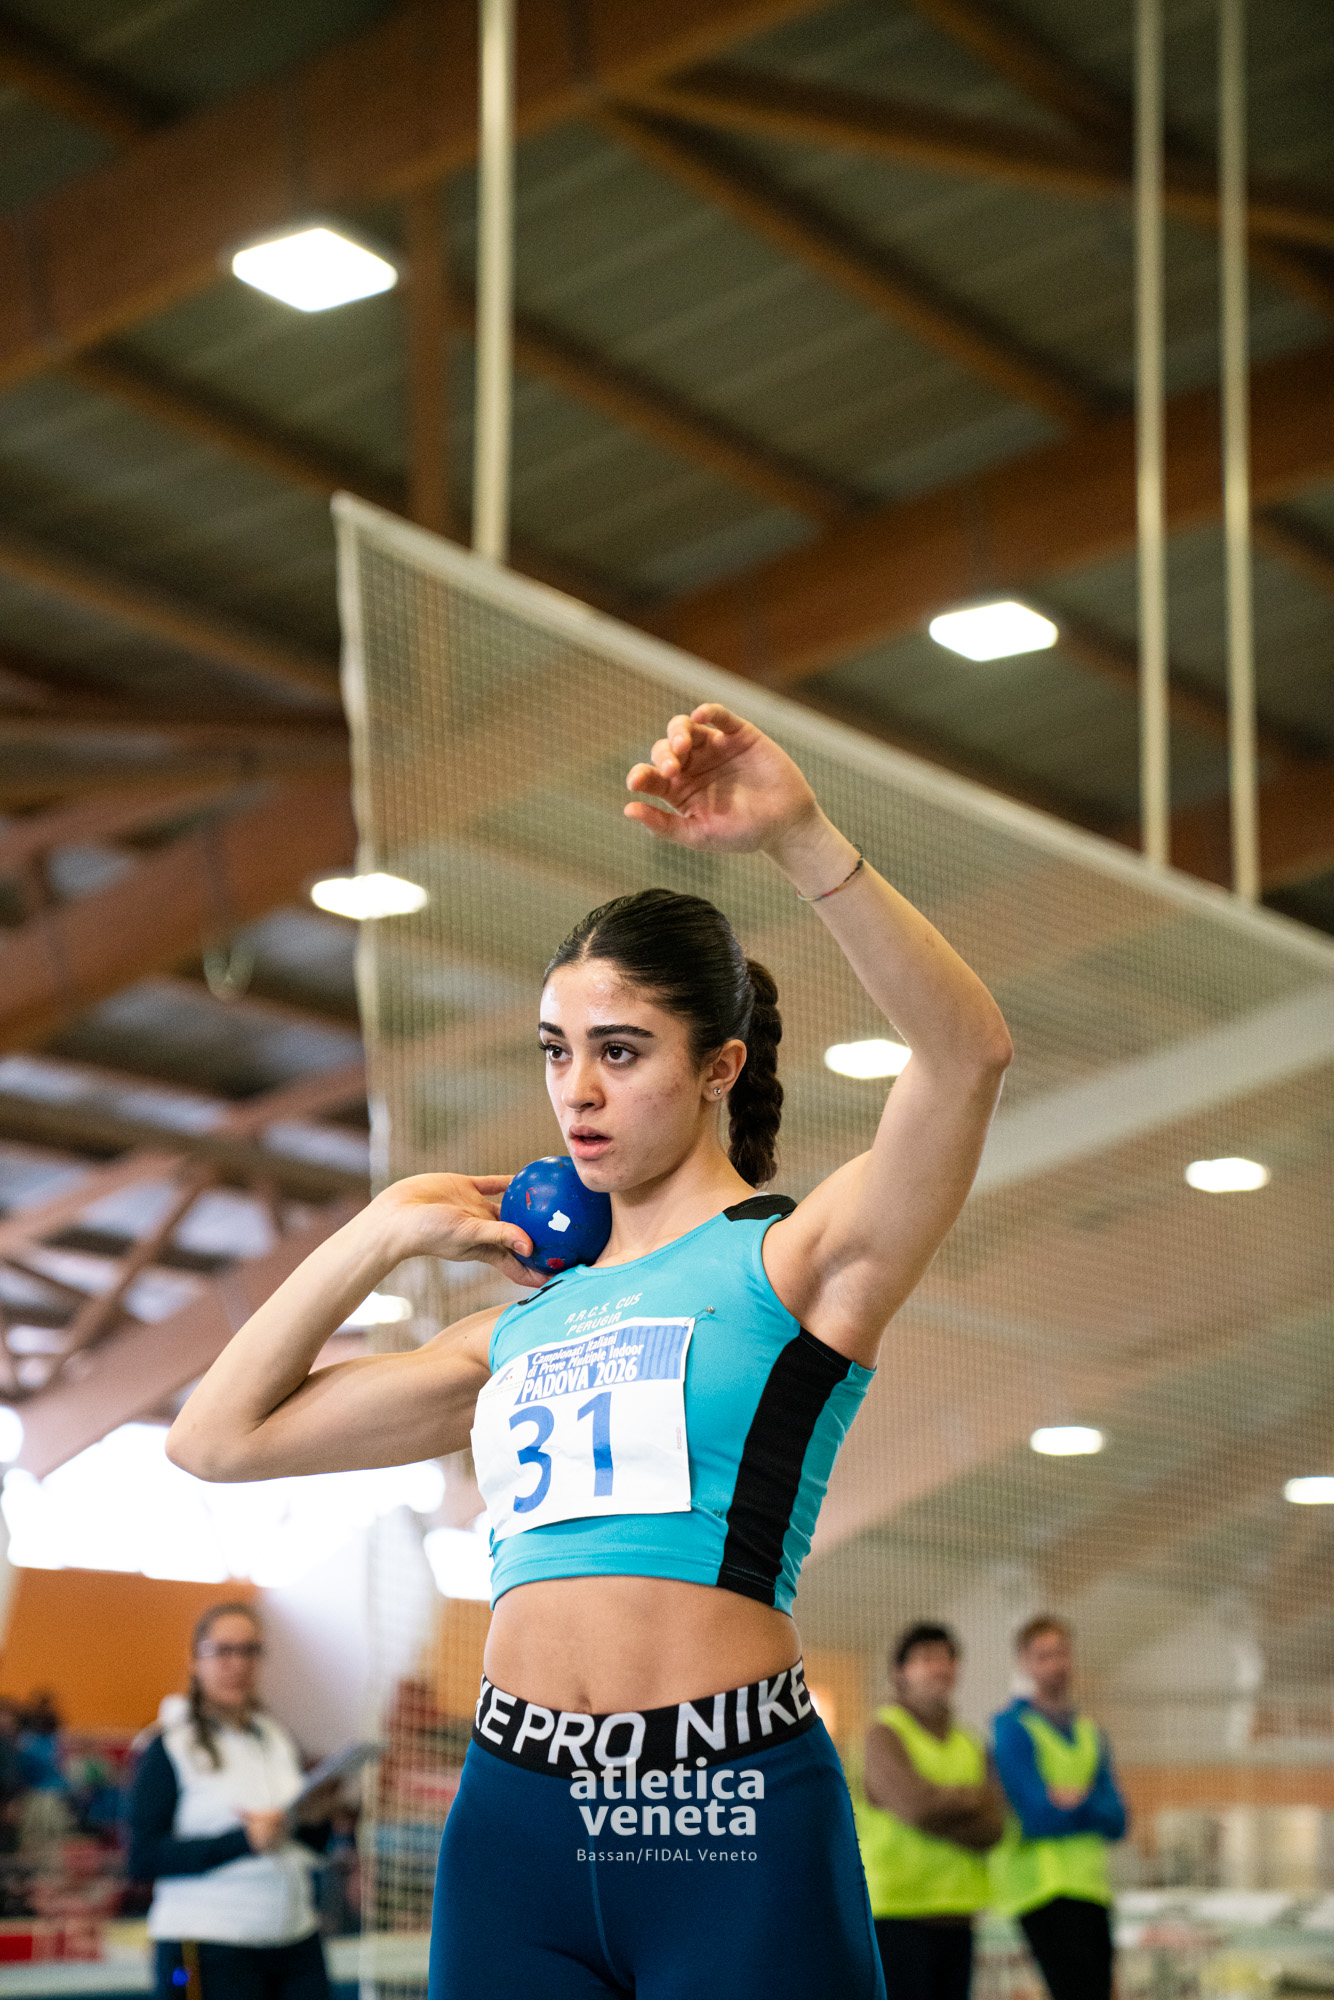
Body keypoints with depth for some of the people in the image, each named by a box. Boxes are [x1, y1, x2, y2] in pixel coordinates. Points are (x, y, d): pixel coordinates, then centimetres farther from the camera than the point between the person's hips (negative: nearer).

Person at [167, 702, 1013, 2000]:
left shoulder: (797, 1257, 3)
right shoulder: (524, 1329, 19)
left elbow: (965, 1053, -17)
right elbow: (219, 1436, 22)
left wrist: (798, 840, -25)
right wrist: (384, 1231, 19)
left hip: (730, 1813, -5)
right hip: (515, 1814, 5)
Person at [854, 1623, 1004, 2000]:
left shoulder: (971, 1746, 16)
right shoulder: (884, 1734, -3)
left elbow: (992, 1829, 2)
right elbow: (917, 1805, -19)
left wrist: (938, 1808, -12)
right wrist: (973, 1796, -2)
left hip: (955, 1918, 6)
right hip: (896, 1915, -6)